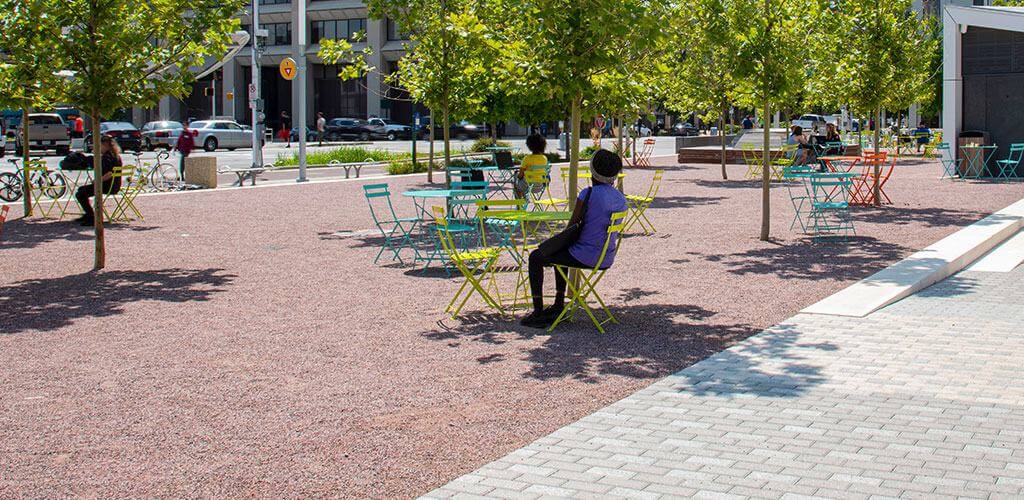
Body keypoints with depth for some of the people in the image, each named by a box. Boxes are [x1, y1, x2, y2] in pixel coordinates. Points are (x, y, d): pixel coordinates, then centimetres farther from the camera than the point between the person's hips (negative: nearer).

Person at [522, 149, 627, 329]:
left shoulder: (588, 194, -18)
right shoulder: (620, 198, 4)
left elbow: (572, 226, -12)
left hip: (586, 257, -8)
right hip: (607, 259, 8)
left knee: (535, 257, 13)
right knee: (561, 251, 36)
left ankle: (538, 313, 13)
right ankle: (559, 305, 41)